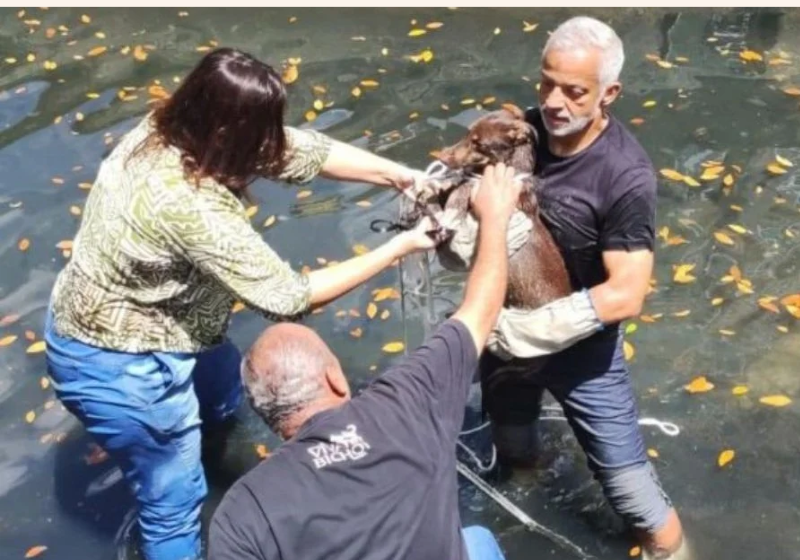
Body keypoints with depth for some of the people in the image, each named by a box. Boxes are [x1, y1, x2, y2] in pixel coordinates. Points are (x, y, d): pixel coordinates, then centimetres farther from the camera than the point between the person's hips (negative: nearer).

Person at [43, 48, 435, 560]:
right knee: (175, 498, 9)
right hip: (117, 365, -9)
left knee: (224, 389, 31)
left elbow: (305, 149, -6)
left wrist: (403, 176, -10)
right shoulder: (192, 207, -38)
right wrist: (398, 248, -22)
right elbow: (289, 297, -29)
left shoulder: (172, 129, -13)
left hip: (109, 320, 9)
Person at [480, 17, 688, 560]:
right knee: (510, 446, 30)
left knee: (625, 477, 2)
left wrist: (534, 327, -34)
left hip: (581, 348, -5)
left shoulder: (626, 176, -27)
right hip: (508, 330, 5)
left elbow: (627, 293, -28)